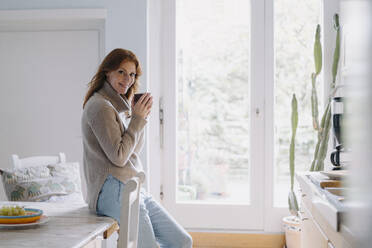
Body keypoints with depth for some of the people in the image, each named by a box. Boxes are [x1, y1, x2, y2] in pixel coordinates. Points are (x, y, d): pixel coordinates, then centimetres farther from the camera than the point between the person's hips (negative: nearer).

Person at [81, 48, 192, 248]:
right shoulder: (100, 106, -12)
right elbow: (119, 157, -17)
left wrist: (140, 116, 5)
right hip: (114, 191, -9)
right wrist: (138, 119, -10)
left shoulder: (119, 104, 18)